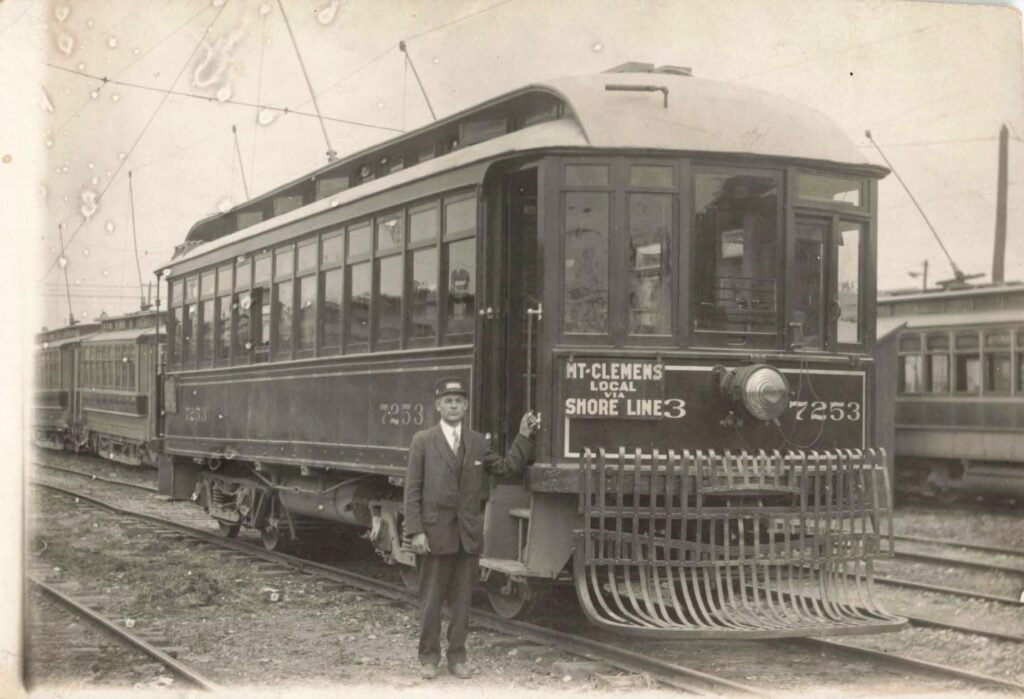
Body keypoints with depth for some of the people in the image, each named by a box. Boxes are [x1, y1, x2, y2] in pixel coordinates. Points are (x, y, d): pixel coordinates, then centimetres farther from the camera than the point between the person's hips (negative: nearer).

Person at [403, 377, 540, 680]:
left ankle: (457, 658, 19)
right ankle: (429, 658, 17)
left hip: (469, 535, 3)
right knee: (431, 600, 6)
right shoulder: (422, 441, -3)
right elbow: (412, 490, -5)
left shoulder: (478, 442, 9)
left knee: (461, 600, 9)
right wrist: (416, 531, -12)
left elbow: (506, 467, 10)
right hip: (435, 533, -3)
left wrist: (524, 437, 2)